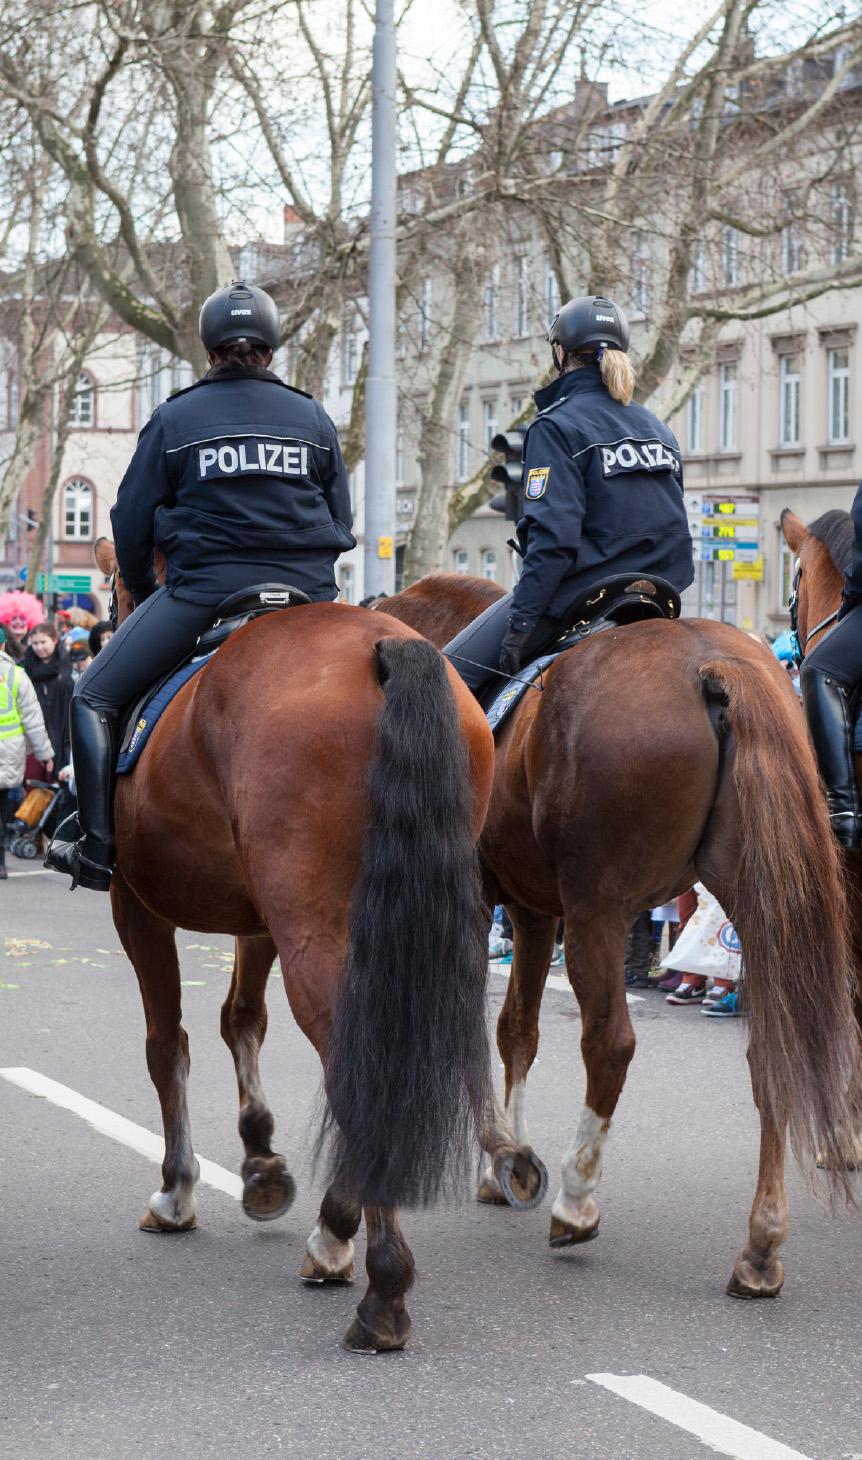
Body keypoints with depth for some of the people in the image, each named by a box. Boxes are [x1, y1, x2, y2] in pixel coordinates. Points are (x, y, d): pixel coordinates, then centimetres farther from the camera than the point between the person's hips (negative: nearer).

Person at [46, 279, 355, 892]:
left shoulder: (175, 418, 4)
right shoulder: (314, 418, 13)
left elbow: (131, 522, 6)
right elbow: (341, 522, 18)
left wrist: (144, 596, 22)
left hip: (204, 589, -3)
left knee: (95, 697, 7)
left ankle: (96, 844, -4)